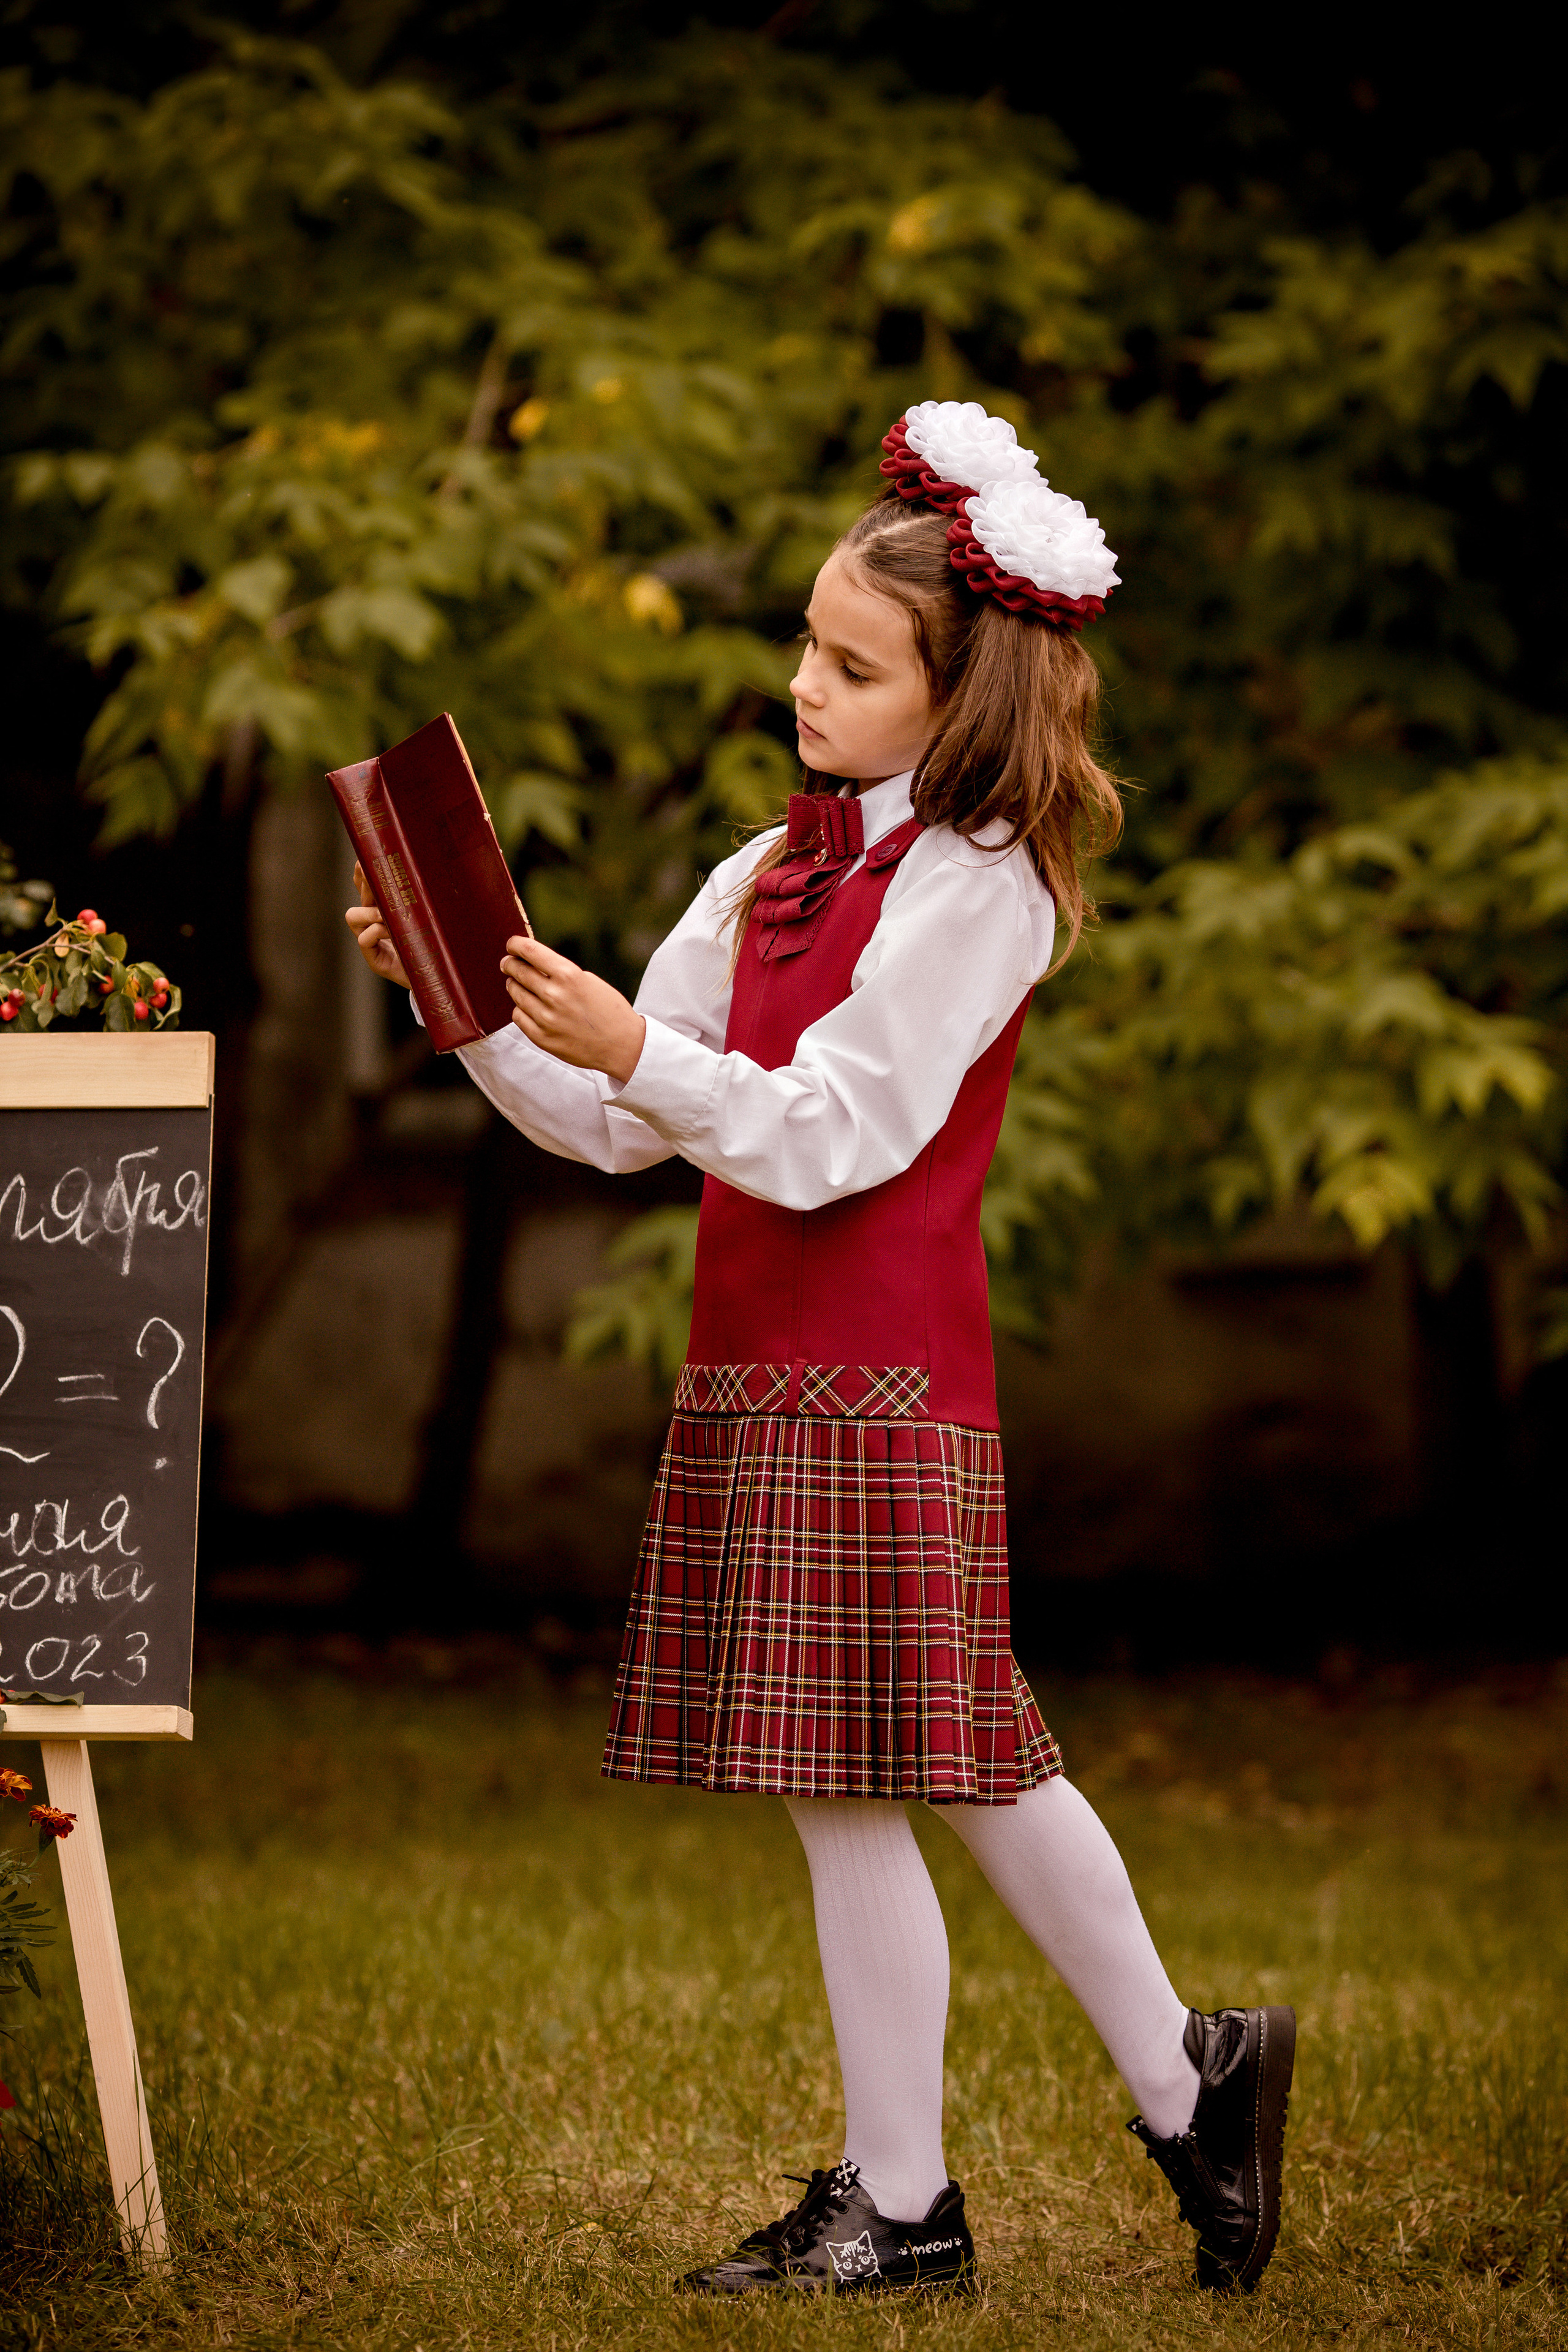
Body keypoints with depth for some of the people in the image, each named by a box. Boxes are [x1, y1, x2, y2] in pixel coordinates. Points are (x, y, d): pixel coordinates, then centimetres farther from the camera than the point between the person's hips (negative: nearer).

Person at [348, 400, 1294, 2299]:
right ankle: (1186, 2089, 24)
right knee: (971, 1764, 13)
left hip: (879, 1373, -8)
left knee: (845, 1783, -6)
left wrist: (637, 1051, -28)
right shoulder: (770, 875, 16)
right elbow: (619, 1126, 15)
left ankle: (900, 2202, 4)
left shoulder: (974, 881, -8)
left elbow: (831, 1136, -17)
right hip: (760, 1362, 8)